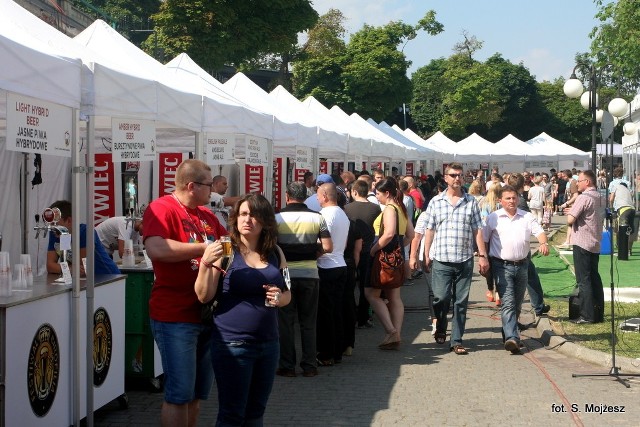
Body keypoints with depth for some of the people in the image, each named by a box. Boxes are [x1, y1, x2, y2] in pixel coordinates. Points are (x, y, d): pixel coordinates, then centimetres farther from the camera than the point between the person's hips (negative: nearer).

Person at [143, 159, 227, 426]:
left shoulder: (206, 215, 12)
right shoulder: (162, 208, -12)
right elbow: (156, 249, -29)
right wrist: (206, 247, -23)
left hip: (206, 313, 8)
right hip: (175, 317, -8)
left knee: (197, 393, 16)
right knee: (179, 394, -3)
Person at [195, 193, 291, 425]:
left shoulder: (275, 253, 6)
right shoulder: (226, 251, -7)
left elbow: (287, 293, 17)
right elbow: (204, 296, -10)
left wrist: (280, 298, -6)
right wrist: (205, 264, -25)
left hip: (268, 343, 5)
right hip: (232, 343, -5)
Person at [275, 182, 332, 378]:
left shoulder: (278, 218, -5)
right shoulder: (317, 218, -1)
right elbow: (328, 246, -6)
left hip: (285, 274, -1)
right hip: (310, 274, 2)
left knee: (285, 322, 6)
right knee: (308, 322, 10)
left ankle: (287, 366, 8)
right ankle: (309, 366, 11)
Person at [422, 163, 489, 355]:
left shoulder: (471, 202, 6)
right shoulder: (436, 202, 6)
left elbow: (477, 230, 6)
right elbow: (429, 230, 8)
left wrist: (482, 255, 1)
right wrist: (427, 255, 4)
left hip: (465, 260, 1)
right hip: (441, 260, -1)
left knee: (461, 302, 3)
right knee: (441, 298, -2)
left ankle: (457, 341, 10)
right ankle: (440, 329, 27)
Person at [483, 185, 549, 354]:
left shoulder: (527, 217, 7)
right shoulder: (493, 218, 2)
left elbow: (539, 231, -4)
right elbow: (484, 240, 5)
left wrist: (544, 243, -26)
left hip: (522, 265, 4)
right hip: (502, 266, -3)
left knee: (517, 304, 13)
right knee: (508, 303, -14)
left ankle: (508, 332, 30)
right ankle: (512, 338, -23)